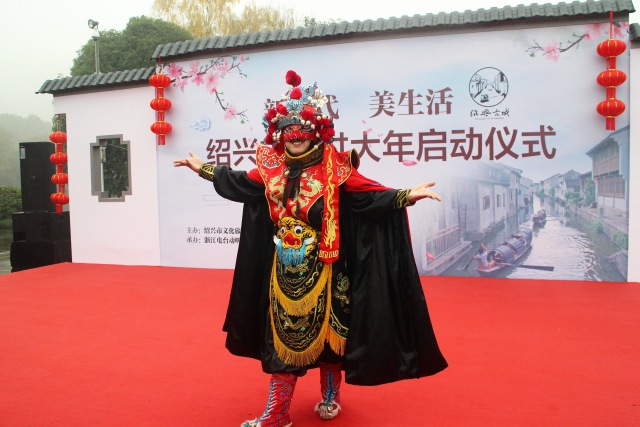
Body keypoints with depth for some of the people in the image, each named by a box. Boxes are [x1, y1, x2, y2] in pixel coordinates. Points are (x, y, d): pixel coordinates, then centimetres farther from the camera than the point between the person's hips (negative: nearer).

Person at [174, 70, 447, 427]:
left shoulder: (334, 169, -9)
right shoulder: (272, 168, 4)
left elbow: (370, 194, -14)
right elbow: (240, 181, 20)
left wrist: (407, 196, -29)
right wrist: (203, 169, 27)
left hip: (322, 265, -3)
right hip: (284, 266, 4)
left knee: (327, 327, 10)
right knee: (282, 331, 8)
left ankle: (331, 395, 36)